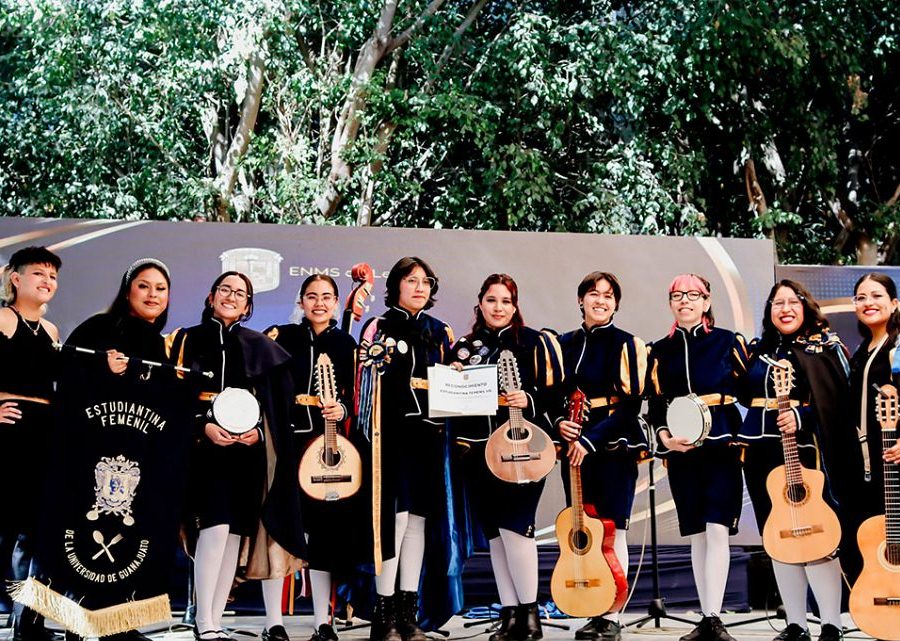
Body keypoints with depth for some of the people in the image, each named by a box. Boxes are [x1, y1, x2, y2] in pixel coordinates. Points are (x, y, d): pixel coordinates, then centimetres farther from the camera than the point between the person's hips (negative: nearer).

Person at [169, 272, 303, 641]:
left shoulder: (260, 347, 12)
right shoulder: (189, 340, 8)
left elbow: (278, 402, 8)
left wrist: (259, 431, -9)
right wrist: (204, 425, -15)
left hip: (248, 446, 3)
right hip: (205, 444, -2)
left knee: (235, 531, 0)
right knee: (215, 527, -16)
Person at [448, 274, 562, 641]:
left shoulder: (534, 342, 2)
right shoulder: (463, 347, 14)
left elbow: (555, 390, -2)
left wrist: (529, 400, -20)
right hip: (478, 450, 5)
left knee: (514, 524, -11)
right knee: (494, 532, 6)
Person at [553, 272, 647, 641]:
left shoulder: (626, 345, -3)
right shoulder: (565, 344, 12)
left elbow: (630, 403, -9)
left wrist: (592, 439, -16)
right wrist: (560, 422, -5)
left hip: (614, 448, -4)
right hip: (575, 447, 5)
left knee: (612, 531, -4)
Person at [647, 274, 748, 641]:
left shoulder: (729, 342, 4)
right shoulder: (661, 351, 11)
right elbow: (656, 403, 10)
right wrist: (665, 437, -8)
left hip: (723, 445, -3)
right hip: (681, 450, 3)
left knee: (717, 529, -11)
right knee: (697, 534, 6)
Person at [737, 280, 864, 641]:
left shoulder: (823, 347, -1)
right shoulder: (758, 350, 15)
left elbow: (836, 400, -12)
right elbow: (745, 395, 23)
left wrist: (800, 417, -25)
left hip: (803, 450, -6)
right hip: (760, 451, 6)